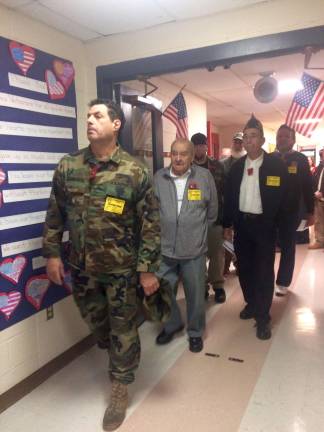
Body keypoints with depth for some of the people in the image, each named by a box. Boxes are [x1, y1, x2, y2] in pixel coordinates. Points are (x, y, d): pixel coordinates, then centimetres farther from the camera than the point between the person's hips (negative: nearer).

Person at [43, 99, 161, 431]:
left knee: (123, 327, 11)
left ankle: (120, 388, 33)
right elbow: (55, 214, 5)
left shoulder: (135, 172, -12)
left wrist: (148, 269, -12)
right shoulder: (67, 166, -2)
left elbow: (150, 223, -10)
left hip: (121, 267, -4)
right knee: (94, 321, 23)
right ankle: (117, 358, 54)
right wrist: (52, 253, 2)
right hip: (81, 265, 4)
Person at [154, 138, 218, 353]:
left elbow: (212, 211, 6)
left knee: (196, 294, 14)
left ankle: (195, 332, 37)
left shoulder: (205, 176, -4)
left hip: (194, 250, -1)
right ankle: (172, 324, 42)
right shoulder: (158, 178, -1)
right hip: (164, 248, 2)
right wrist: (161, 231, 8)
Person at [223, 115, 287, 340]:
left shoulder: (276, 165, -6)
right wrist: (227, 224, 7)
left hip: (264, 225, -4)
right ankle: (251, 304, 34)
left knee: (264, 271, 3)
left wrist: (274, 225, -9)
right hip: (241, 223, 4)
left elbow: (282, 197, -6)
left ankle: (263, 317, 14)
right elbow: (229, 197, 8)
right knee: (244, 267, 13)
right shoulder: (237, 166, 6)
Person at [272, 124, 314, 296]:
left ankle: (282, 282, 20)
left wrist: (310, 212, -3)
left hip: (291, 211, -1)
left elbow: (308, 187, -1)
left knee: (287, 247, 9)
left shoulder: (301, 159, -1)